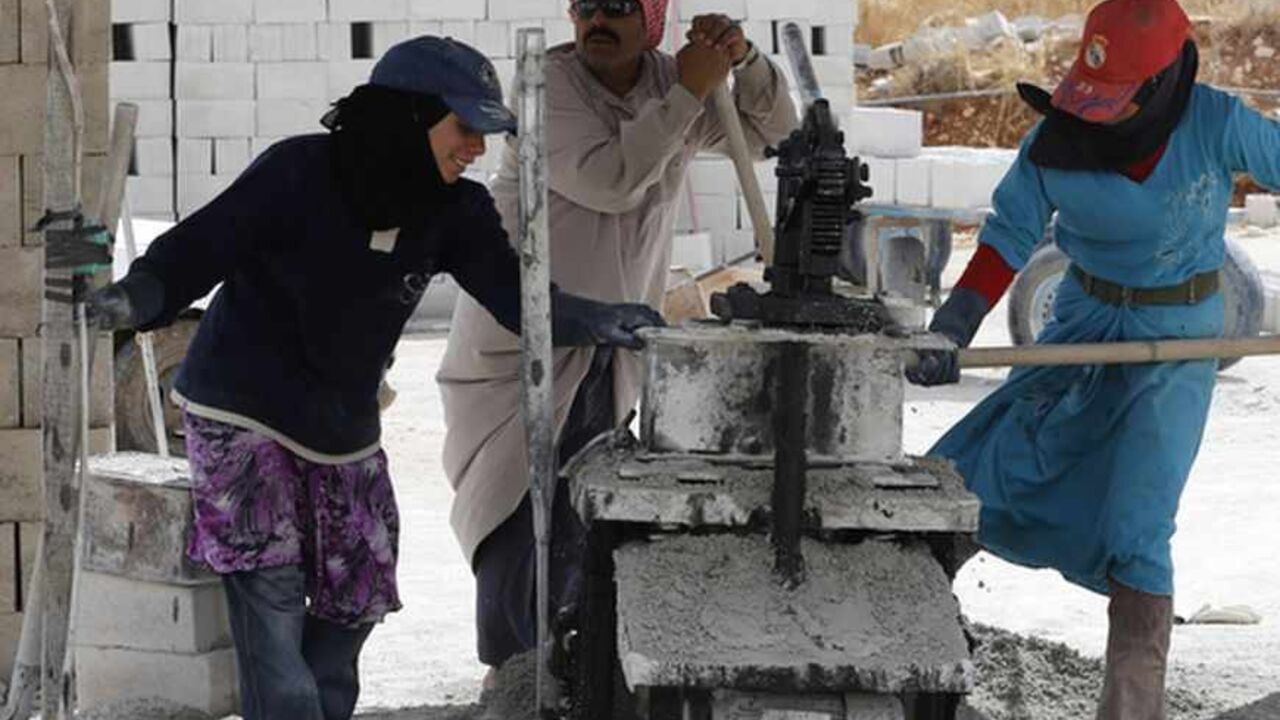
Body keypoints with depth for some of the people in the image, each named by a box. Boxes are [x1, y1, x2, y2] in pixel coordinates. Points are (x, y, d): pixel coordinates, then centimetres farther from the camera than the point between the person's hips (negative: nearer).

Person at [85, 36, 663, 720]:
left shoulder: (455, 211, -6)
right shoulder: (297, 172, -21)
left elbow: (514, 293, -15)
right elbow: (197, 248, -19)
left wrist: (596, 319, -34)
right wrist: (133, 298, -39)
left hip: (344, 433, 6)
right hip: (240, 414, -6)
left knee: (353, 600, 10)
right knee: (271, 593, -17)